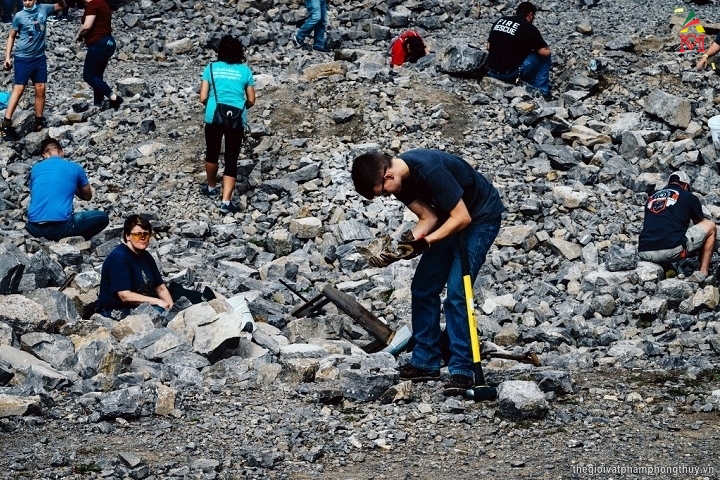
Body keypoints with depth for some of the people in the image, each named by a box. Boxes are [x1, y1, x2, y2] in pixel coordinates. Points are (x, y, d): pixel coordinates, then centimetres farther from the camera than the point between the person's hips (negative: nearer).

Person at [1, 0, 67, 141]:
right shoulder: (19, 16, -8)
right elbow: (11, 36, 1)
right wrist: (7, 57, -3)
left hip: (40, 57, 4)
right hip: (23, 58, -4)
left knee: (40, 89, 5)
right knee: (19, 89, -9)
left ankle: (39, 121, 15)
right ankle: (6, 123, -9)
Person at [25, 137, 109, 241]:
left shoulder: (35, 169, 14)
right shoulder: (75, 168, 7)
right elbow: (88, 196, 24)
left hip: (34, 229, 4)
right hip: (60, 227, -4)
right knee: (102, 217, 17)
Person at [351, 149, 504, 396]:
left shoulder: (430, 171, -34)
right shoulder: (401, 179, -8)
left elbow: (462, 217, -28)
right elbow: (428, 217, -4)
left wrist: (424, 243, -31)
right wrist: (406, 244, -19)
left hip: (480, 217, -9)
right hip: (450, 218, 9)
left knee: (456, 292, -17)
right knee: (423, 288, 5)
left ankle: (462, 370, -13)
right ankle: (425, 362, 13)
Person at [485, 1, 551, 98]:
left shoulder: (500, 21, 11)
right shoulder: (529, 28, -6)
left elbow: (489, 47, 18)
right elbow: (545, 52, -5)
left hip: (492, 73, 7)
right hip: (511, 73, -6)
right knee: (544, 57, 11)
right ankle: (542, 92, 13)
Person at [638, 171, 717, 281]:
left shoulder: (651, 198, 26)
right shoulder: (689, 197, 14)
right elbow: (701, 224, 33)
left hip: (645, 255, 5)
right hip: (672, 250, -4)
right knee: (710, 226, 18)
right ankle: (703, 273, 13)